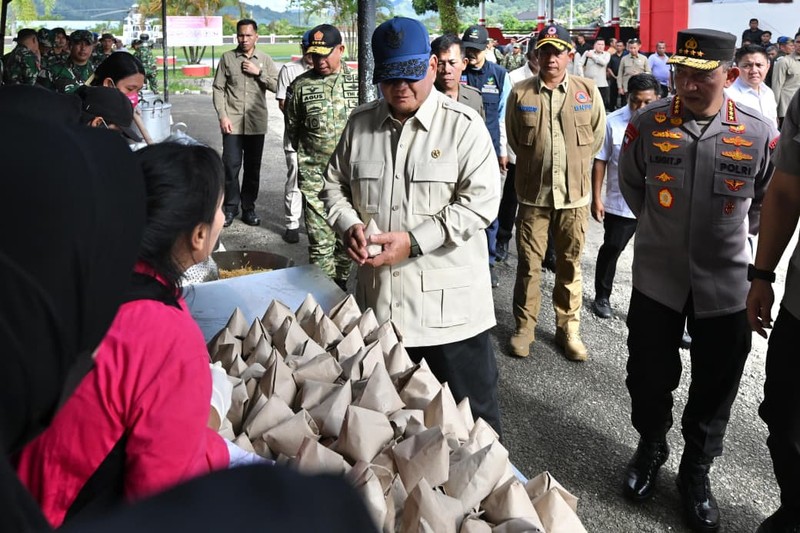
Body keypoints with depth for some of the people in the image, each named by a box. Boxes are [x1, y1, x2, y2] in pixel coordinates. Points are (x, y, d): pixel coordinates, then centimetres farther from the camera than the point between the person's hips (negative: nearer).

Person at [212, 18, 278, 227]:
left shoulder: (265, 60, 7)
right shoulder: (227, 58, 3)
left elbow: (276, 86, 2)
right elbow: (218, 89, 1)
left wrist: (259, 73, -10)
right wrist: (222, 116, -8)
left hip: (256, 123, 1)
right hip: (232, 122, -1)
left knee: (253, 167, 7)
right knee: (231, 165, -2)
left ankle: (248, 208, 19)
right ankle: (230, 207, 11)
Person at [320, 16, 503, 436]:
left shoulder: (463, 126, -8)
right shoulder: (361, 123, 7)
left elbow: (480, 201, -15)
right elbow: (335, 185, 16)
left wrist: (414, 241, -22)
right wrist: (350, 225, -6)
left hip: (449, 303, -4)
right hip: (379, 299, 5)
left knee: (471, 417, 7)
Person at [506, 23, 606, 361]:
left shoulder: (588, 91, -1)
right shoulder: (520, 93, -2)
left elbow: (597, 136, 12)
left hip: (575, 193, 1)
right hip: (533, 192, 0)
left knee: (570, 265, 10)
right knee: (528, 264, 5)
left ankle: (568, 329, 22)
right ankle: (524, 327, 20)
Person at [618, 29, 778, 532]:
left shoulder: (759, 133, -11)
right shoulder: (647, 123, -10)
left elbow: (768, 199, 8)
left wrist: (734, 234, 10)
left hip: (726, 283, 0)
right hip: (657, 277, 1)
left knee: (715, 388, 13)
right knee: (649, 375, 14)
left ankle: (696, 471, 35)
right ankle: (651, 449, 42)